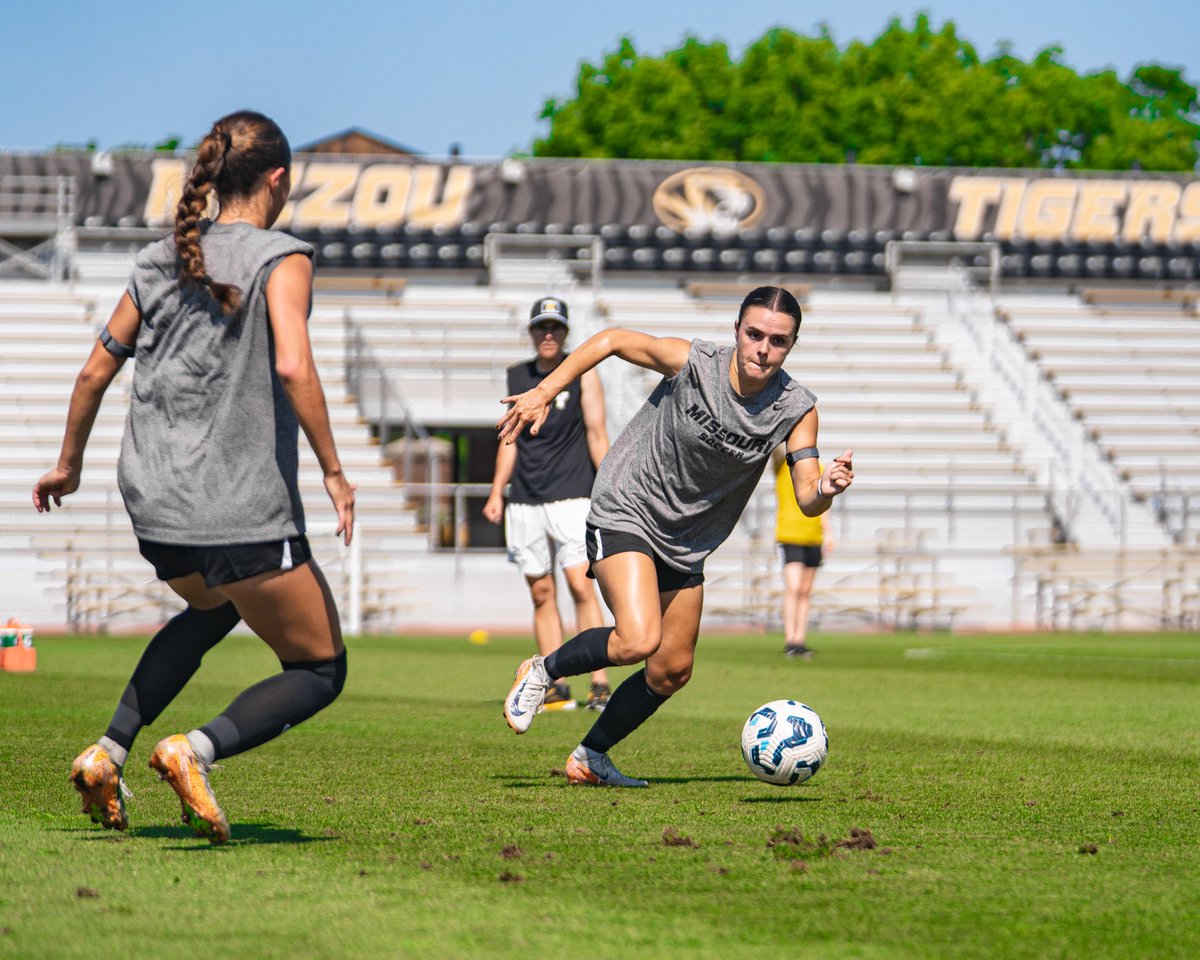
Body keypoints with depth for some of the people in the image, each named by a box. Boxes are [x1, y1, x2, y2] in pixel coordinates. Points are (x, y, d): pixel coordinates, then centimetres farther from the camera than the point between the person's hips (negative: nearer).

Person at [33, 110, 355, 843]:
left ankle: (109, 751, 20)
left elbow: (96, 371, 14)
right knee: (320, 671, 7)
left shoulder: (161, 262, 10)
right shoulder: (280, 258, -7)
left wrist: (69, 463, 28)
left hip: (154, 501, 7)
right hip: (246, 511, -7)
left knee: (211, 610, 36)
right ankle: (199, 750, -18)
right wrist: (334, 472, -15)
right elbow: (292, 367, -22)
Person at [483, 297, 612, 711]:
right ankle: (555, 688, 5)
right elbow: (510, 439, 16)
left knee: (581, 585, -14)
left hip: (571, 497, -4)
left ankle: (599, 683, -15)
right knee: (541, 593, 2)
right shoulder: (516, 376, 11)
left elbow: (597, 435, 0)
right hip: (524, 502, 4)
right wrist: (496, 492, 8)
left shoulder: (582, 373, 2)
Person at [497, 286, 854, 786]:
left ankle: (588, 759, 28)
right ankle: (542, 671, 2)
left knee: (673, 671, 9)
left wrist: (825, 489, -40)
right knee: (639, 640, -25)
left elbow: (807, 500, -16)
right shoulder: (692, 362, -20)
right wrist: (544, 392, -14)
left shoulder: (796, 409, -12)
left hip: (686, 544, 5)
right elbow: (611, 340, -7)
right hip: (625, 514, -5)